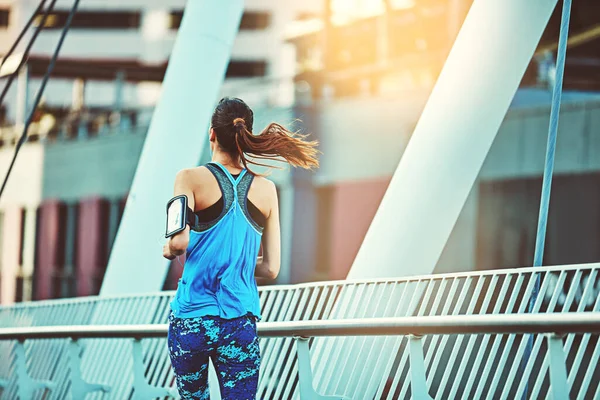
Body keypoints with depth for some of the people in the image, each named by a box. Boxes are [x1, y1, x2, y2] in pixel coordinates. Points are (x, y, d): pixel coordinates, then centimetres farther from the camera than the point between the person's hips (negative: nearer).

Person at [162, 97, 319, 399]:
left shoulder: (191, 178, -5)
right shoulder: (265, 189, 4)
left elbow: (179, 241, -19)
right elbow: (270, 269, 5)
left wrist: (169, 250, 3)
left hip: (191, 320, -1)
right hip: (241, 324, 1)